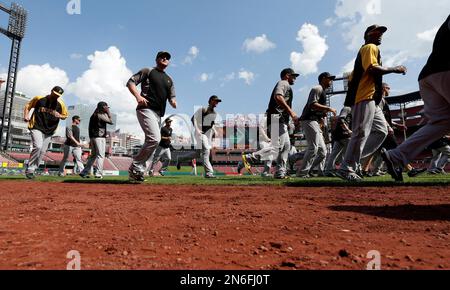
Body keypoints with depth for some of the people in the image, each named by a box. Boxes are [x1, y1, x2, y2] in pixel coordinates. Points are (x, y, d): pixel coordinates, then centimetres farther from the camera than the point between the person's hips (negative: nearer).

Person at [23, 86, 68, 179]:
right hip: (36, 127, -3)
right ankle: (29, 169, -8)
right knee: (38, 146, -22)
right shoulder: (39, 99, -2)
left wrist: (59, 116, -11)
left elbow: (65, 116, 11)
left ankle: (33, 170, 22)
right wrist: (26, 116, -4)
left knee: (43, 151, 6)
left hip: (49, 130, 3)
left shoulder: (61, 104, 1)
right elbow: (28, 106, 11)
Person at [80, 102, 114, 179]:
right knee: (100, 155, -7)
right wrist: (108, 112, -2)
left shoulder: (93, 115, 18)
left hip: (92, 137, 9)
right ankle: (98, 173, -12)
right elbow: (110, 121, -9)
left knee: (93, 155, 15)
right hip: (99, 137, -9)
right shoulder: (101, 115, -9)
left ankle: (84, 172, 15)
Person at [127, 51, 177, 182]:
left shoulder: (169, 80, 25)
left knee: (152, 142, 6)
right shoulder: (148, 71, 9)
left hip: (159, 114, 7)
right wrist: (138, 96, -16)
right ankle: (135, 167, -11)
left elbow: (172, 97, 20)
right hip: (146, 109, -7)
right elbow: (130, 82, 2)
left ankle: (137, 172, 15)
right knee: (155, 138, -23)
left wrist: (173, 102, -5)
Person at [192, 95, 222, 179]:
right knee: (205, 151, -18)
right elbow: (194, 118, -12)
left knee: (208, 152, 9)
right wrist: (197, 129, -22)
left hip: (209, 134, 8)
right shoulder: (202, 109, -8)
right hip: (201, 133, -8)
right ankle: (209, 172, -21)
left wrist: (214, 131, 7)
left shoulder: (215, 113, 14)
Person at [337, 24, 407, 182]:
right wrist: (394, 69, -9)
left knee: (382, 130, 9)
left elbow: (353, 78, 24)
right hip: (365, 97, -10)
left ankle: (354, 159, 6)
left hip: (371, 99, 10)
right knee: (361, 133, -14)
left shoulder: (364, 50, 29)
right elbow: (372, 68, -17)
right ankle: (347, 168, -12)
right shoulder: (370, 47, 1)